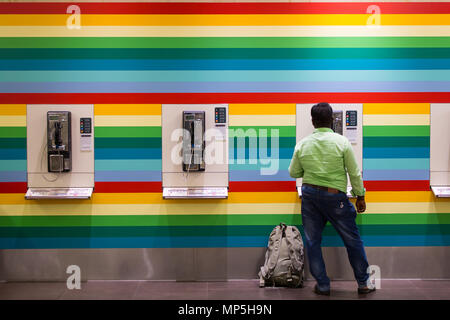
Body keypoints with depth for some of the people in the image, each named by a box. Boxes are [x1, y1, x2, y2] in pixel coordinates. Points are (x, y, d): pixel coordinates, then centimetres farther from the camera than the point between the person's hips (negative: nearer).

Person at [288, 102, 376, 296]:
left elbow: (293, 173, 8)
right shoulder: (341, 142, -7)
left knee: (312, 241, 11)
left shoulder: (302, 144, 0)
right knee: (352, 240, 11)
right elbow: (354, 173, -5)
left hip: (309, 194, 2)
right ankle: (363, 283, 19)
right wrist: (360, 196, 6)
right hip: (334, 196, -2)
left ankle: (322, 285, 15)